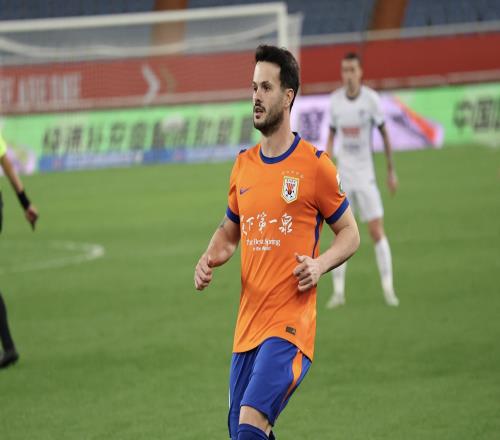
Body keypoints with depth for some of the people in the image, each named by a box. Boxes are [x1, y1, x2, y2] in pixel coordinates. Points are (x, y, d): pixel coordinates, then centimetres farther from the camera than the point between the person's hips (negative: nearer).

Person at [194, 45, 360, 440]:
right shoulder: (243, 165, 12)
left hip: (290, 323, -6)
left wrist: (320, 264, -15)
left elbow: (350, 234, 3)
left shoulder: (315, 165, -5)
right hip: (248, 323, 6)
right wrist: (209, 260, 4)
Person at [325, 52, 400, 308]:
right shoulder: (335, 100, 1)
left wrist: (391, 171, 2)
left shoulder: (371, 99, -8)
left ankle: (388, 289, 1)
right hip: (342, 176, 2)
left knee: (377, 231, -6)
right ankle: (338, 291, 6)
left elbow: (385, 135, 1)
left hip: (365, 176, -2)